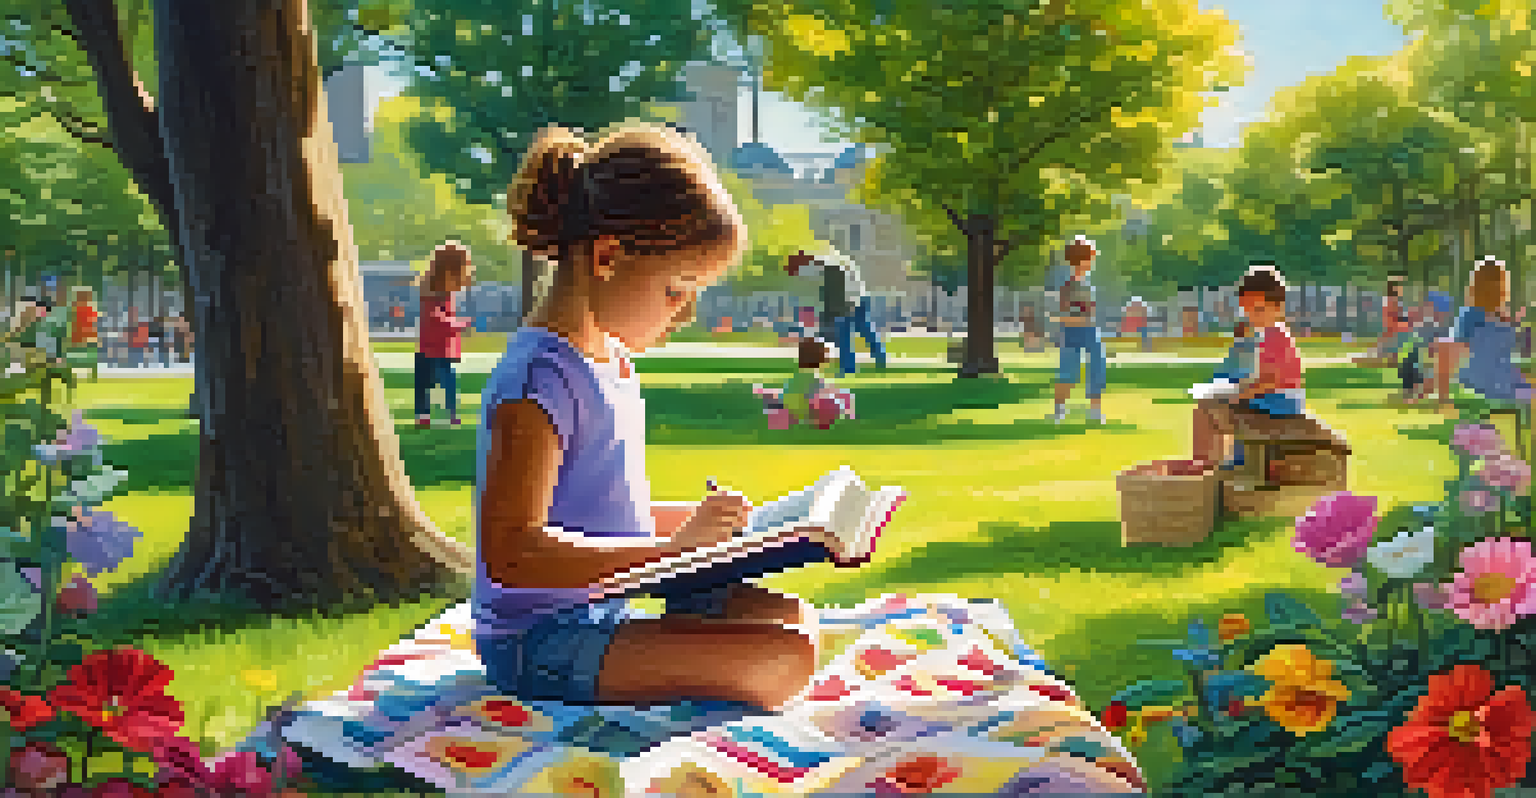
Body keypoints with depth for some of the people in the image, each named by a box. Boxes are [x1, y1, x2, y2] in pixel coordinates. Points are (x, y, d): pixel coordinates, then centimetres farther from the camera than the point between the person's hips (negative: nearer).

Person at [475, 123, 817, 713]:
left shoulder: (612, 362, 14)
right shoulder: (542, 376, -19)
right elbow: (510, 550, -25)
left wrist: (695, 521, 12)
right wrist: (669, 548, -25)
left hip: (603, 614, 11)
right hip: (541, 643, -10)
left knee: (789, 617, 9)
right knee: (783, 660, -20)